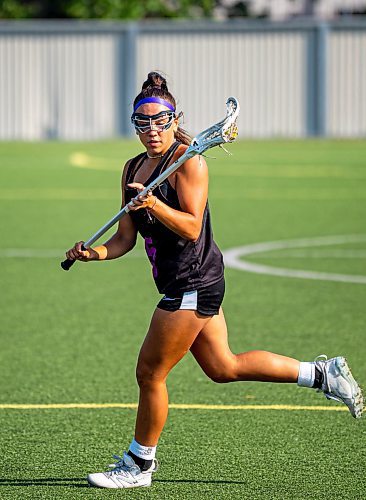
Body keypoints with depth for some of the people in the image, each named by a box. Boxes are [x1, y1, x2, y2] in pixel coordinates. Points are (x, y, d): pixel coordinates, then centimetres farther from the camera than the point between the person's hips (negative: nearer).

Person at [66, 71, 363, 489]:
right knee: (223, 368, 16)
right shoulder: (133, 169, 11)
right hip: (189, 285, 9)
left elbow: (192, 227, -21)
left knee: (150, 373, -2)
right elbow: (125, 238, 10)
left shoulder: (188, 161, -13)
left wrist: (153, 204, -34)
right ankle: (322, 374, 25)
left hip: (193, 283, -9)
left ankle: (138, 465, 14)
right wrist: (96, 253, -9)